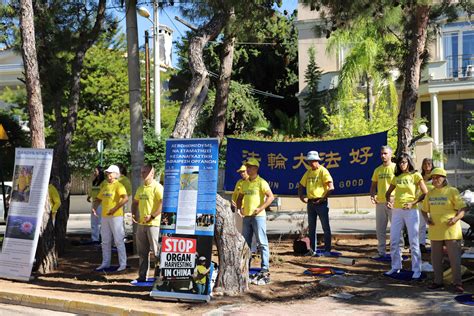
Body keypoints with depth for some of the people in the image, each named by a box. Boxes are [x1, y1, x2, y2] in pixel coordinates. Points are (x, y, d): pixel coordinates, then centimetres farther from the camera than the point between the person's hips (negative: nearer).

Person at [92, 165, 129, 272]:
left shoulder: (118, 186, -9)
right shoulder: (105, 186, 16)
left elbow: (126, 198, -24)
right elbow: (98, 199, 24)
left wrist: (115, 208, -25)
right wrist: (94, 207, 5)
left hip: (116, 216, -8)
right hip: (105, 216, 8)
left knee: (118, 241, -4)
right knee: (105, 241, 13)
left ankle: (123, 264, 2)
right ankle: (105, 263, 22)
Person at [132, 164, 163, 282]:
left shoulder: (157, 187, -10)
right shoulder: (140, 188, 15)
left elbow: (163, 203, -21)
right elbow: (135, 202, 27)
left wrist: (152, 216, -22)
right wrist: (133, 214, 10)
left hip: (153, 224, -8)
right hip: (141, 223, 8)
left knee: (157, 250, -5)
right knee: (142, 252, 13)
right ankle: (142, 276, 22)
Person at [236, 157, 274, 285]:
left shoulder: (261, 182, -6)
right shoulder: (245, 183, 15)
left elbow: (271, 196, -12)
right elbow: (240, 197, 24)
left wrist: (260, 208, -19)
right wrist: (239, 208, 5)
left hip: (258, 216, -7)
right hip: (246, 216, 7)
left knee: (262, 243, -8)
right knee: (245, 243, 12)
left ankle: (265, 270, -8)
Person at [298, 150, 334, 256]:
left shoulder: (323, 171, -8)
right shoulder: (308, 172, 12)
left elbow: (331, 188, -16)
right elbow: (301, 186, 22)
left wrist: (323, 199, -16)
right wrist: (302, 197, 7)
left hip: (321, 203, -7)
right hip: (310, 203, 7)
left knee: (326, 227, -1)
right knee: (311, 228, 10)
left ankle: (327, 250, 3)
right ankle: (312, 250, 18)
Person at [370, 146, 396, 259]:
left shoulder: (395, 168, -3)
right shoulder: (377, 170, 13)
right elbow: (373, 185, 19)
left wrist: (394, 197, -19)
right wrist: (372, 195, 1)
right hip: (379, 202, 6)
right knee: (380, 229, 10)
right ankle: (381, 252, 18)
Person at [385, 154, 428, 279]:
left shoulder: (415, 175, -1)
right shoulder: (396, 177, 11)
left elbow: (425, 193, -6)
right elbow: (388, 192, 20)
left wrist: (413, 203, -16)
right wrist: (388, 201, -1)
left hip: (411, 211, -5)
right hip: (396, 211, 5)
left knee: (413, 242, -2)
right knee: (394, 241, 7)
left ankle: (416, 270, 5)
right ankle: (396, 267, 19)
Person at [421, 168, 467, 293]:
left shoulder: (452, 191, -4)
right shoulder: (430, 193, 10)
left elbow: (462, 208, -6)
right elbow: (424, 210, 19)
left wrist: (456, 218, -23)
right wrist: (426, 218, -1)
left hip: (451, 230, -5)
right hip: (435, 231, 5)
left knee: (454, 258, -2)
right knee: (436, 257, 11)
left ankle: (457, 283, 7)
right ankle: (438, 281, 23)